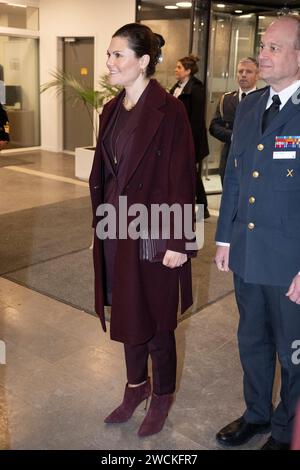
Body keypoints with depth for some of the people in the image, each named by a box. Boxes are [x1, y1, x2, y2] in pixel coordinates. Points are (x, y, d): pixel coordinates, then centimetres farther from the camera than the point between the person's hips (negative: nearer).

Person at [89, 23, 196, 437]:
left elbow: (182, 180, -16)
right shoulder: (112, 110, 9)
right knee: (126, 314, 18)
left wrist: (177, 243, -17)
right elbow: (103, 174, 12)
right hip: (117, 228, 7)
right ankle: (136, 386, 39)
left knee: (154, 320, 9)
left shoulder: (168, 110, -14)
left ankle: (162, 395, 31)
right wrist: (100, 224, 11)